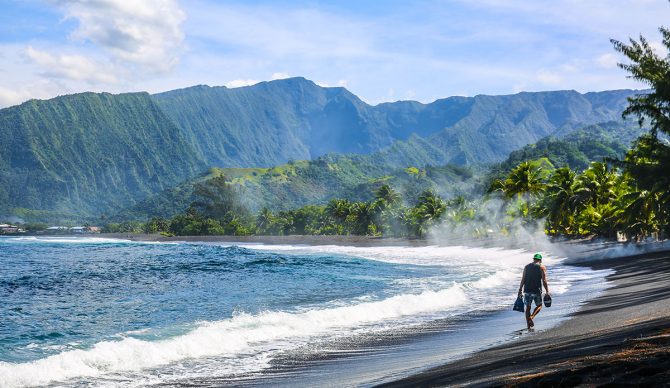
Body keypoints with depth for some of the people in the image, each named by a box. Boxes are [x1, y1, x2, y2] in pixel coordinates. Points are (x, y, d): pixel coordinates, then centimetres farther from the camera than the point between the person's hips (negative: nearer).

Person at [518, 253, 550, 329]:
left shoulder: (527, 267, 9)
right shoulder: (542, 268, -1)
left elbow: (523, 279, 4)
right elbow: (544, 281, -7)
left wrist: (520, 290, 7)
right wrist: (547, 292, -2)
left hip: (527, 290, 3)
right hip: (537, 290, -3)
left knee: (528, 307, 11)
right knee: (539, 305, 14)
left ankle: (529, 326, 8)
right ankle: (531, 317, -12)